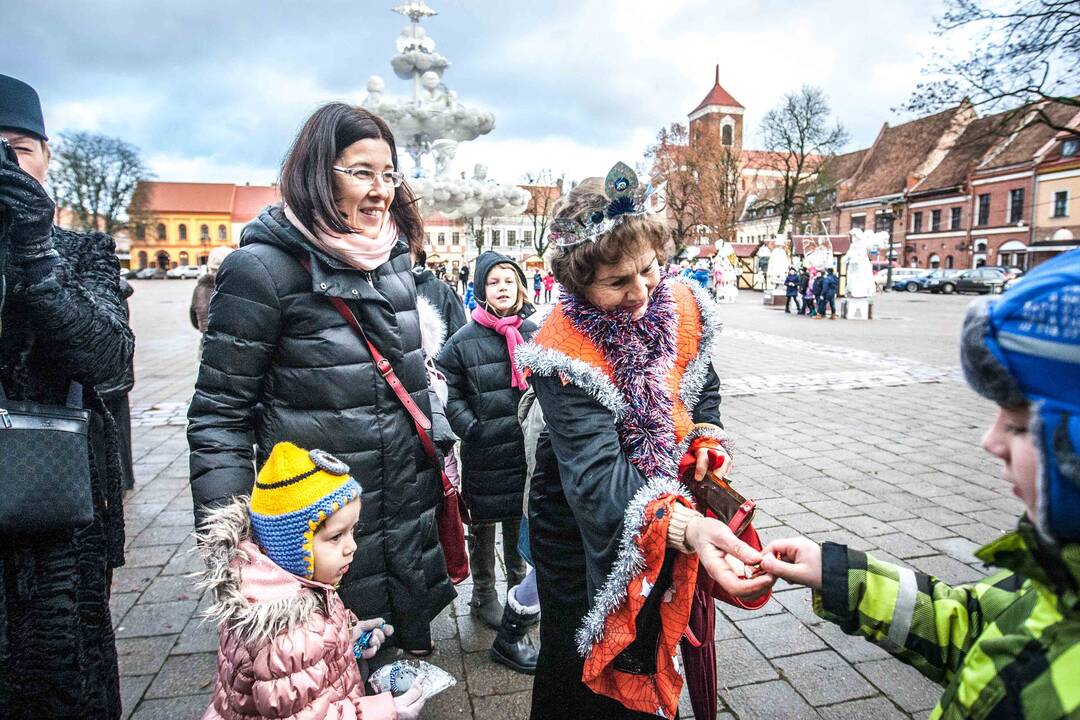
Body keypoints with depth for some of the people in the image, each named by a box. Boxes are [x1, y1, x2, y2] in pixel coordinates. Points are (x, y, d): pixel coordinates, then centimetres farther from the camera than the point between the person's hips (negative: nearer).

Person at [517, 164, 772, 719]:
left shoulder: (686, 309, -13)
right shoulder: (564, 353, -31)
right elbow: (595, 476, -40)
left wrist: (707, 439, -11)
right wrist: (686, 527, -54)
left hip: (669, 503, 5)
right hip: (585, 524, -5)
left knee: (655, 640, 25)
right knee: (581, 660, 13)